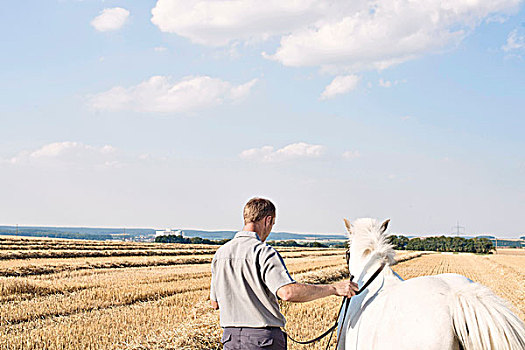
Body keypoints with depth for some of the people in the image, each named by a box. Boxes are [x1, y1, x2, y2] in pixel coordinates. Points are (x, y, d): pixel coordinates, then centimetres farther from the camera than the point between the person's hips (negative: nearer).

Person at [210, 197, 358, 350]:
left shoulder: (220, 253, 8)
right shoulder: (263, 252, -14)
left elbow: (215, 303, 14)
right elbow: (287, 292, -28)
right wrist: (333, 288, -22)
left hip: (230, 337, 6)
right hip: (263, 337, -6)